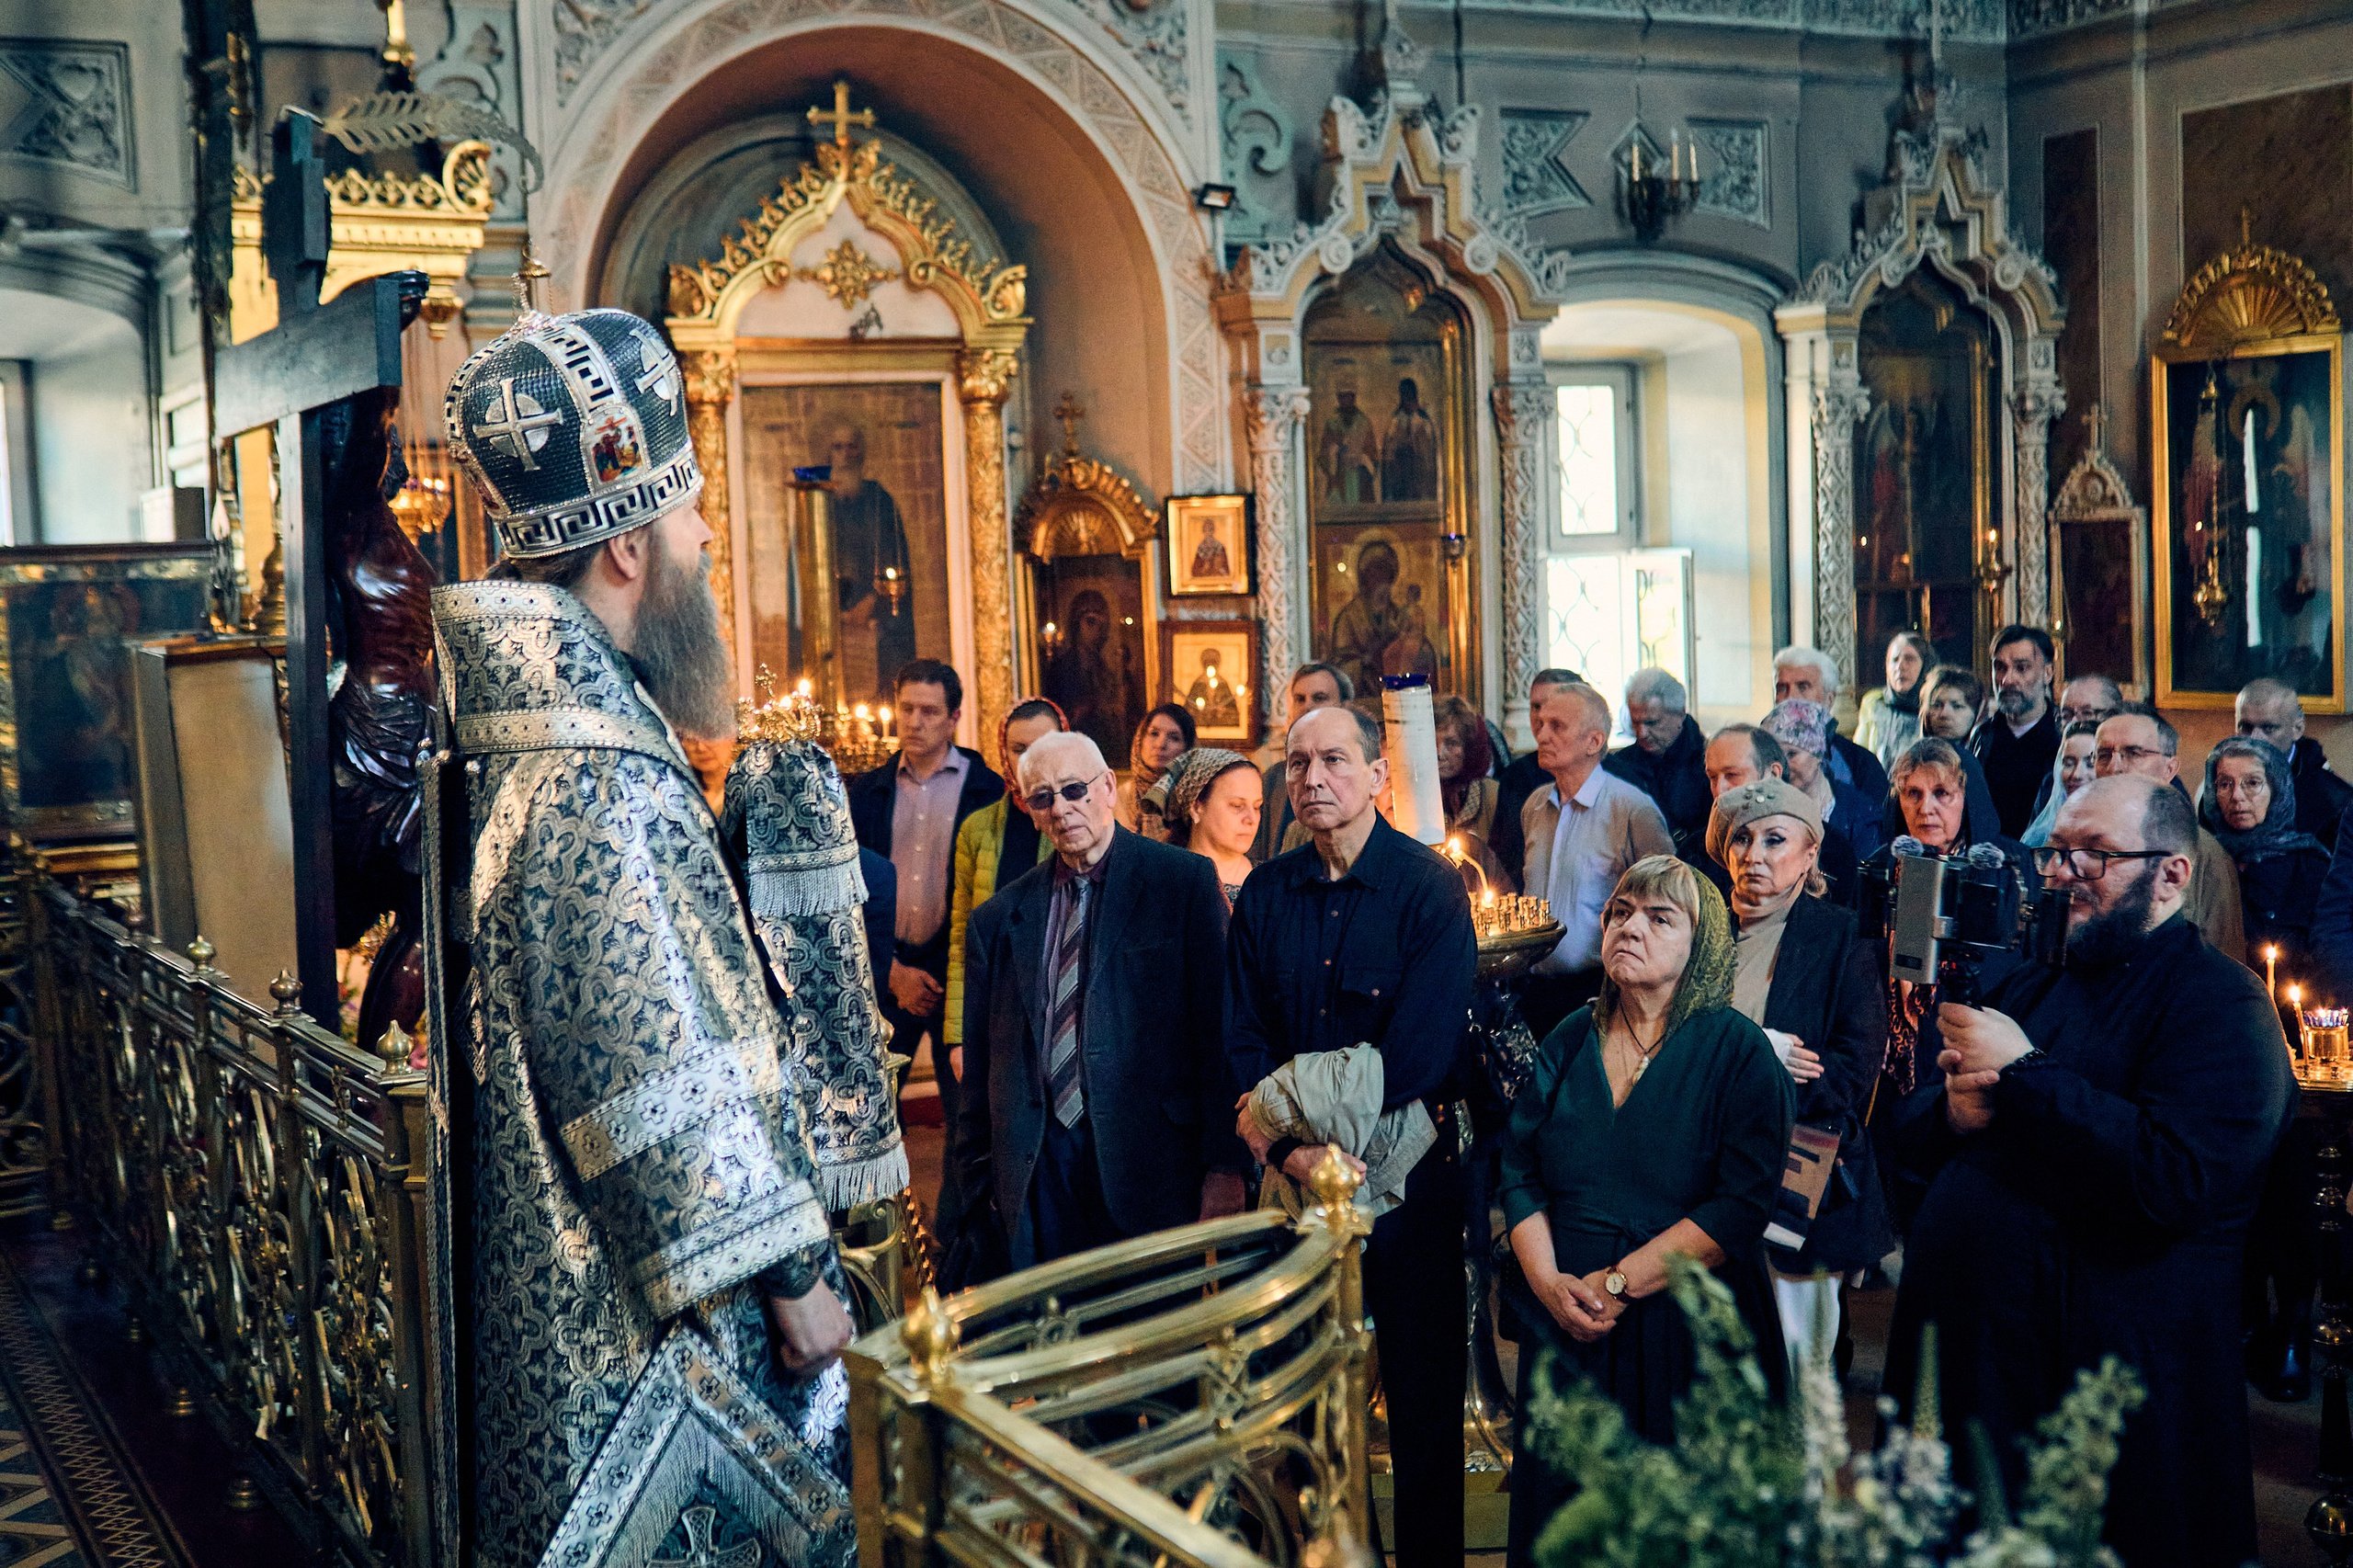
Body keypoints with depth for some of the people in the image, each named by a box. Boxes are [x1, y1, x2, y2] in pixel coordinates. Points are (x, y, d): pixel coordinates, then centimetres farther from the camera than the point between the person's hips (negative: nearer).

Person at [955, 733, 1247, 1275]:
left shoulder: (1184, 880, 1)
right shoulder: (999, 918, 12)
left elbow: (1217, 1027, -4)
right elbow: (981, 1065, 14)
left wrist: (1225, 1165, -10)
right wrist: (978, 1186, 11)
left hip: (1150, 1162, -3)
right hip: (1037, 1172, 3)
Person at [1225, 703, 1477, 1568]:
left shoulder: (1429, 887, -9)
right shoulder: (1265, 893, 5)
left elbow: (1421, 1049, -14)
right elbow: (1243, 1035, 5)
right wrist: (1282, 1137, -11)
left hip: (1407, 1164, -4)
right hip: (1300, 1171, 4)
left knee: (1422, 1382, 4)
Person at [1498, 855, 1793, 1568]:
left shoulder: (1736, 1049, -5)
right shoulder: (1570, 1040, 8)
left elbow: (1741, 1206, -14)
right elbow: (1519, 1172, 5)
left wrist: (1616, 1283, -17)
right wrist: (1550, 1281, -12)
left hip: (1686, 1332, -3)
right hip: (1564, 1327, 4)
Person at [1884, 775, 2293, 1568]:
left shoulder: (2224, 1006, -10)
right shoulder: (2030, 985, 15)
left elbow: (2174, 1180, -26)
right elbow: (1905, 1134, 13)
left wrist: (2022, 1074, -19)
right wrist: (1951, 1110, -11)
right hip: (1951, 1354, 7)